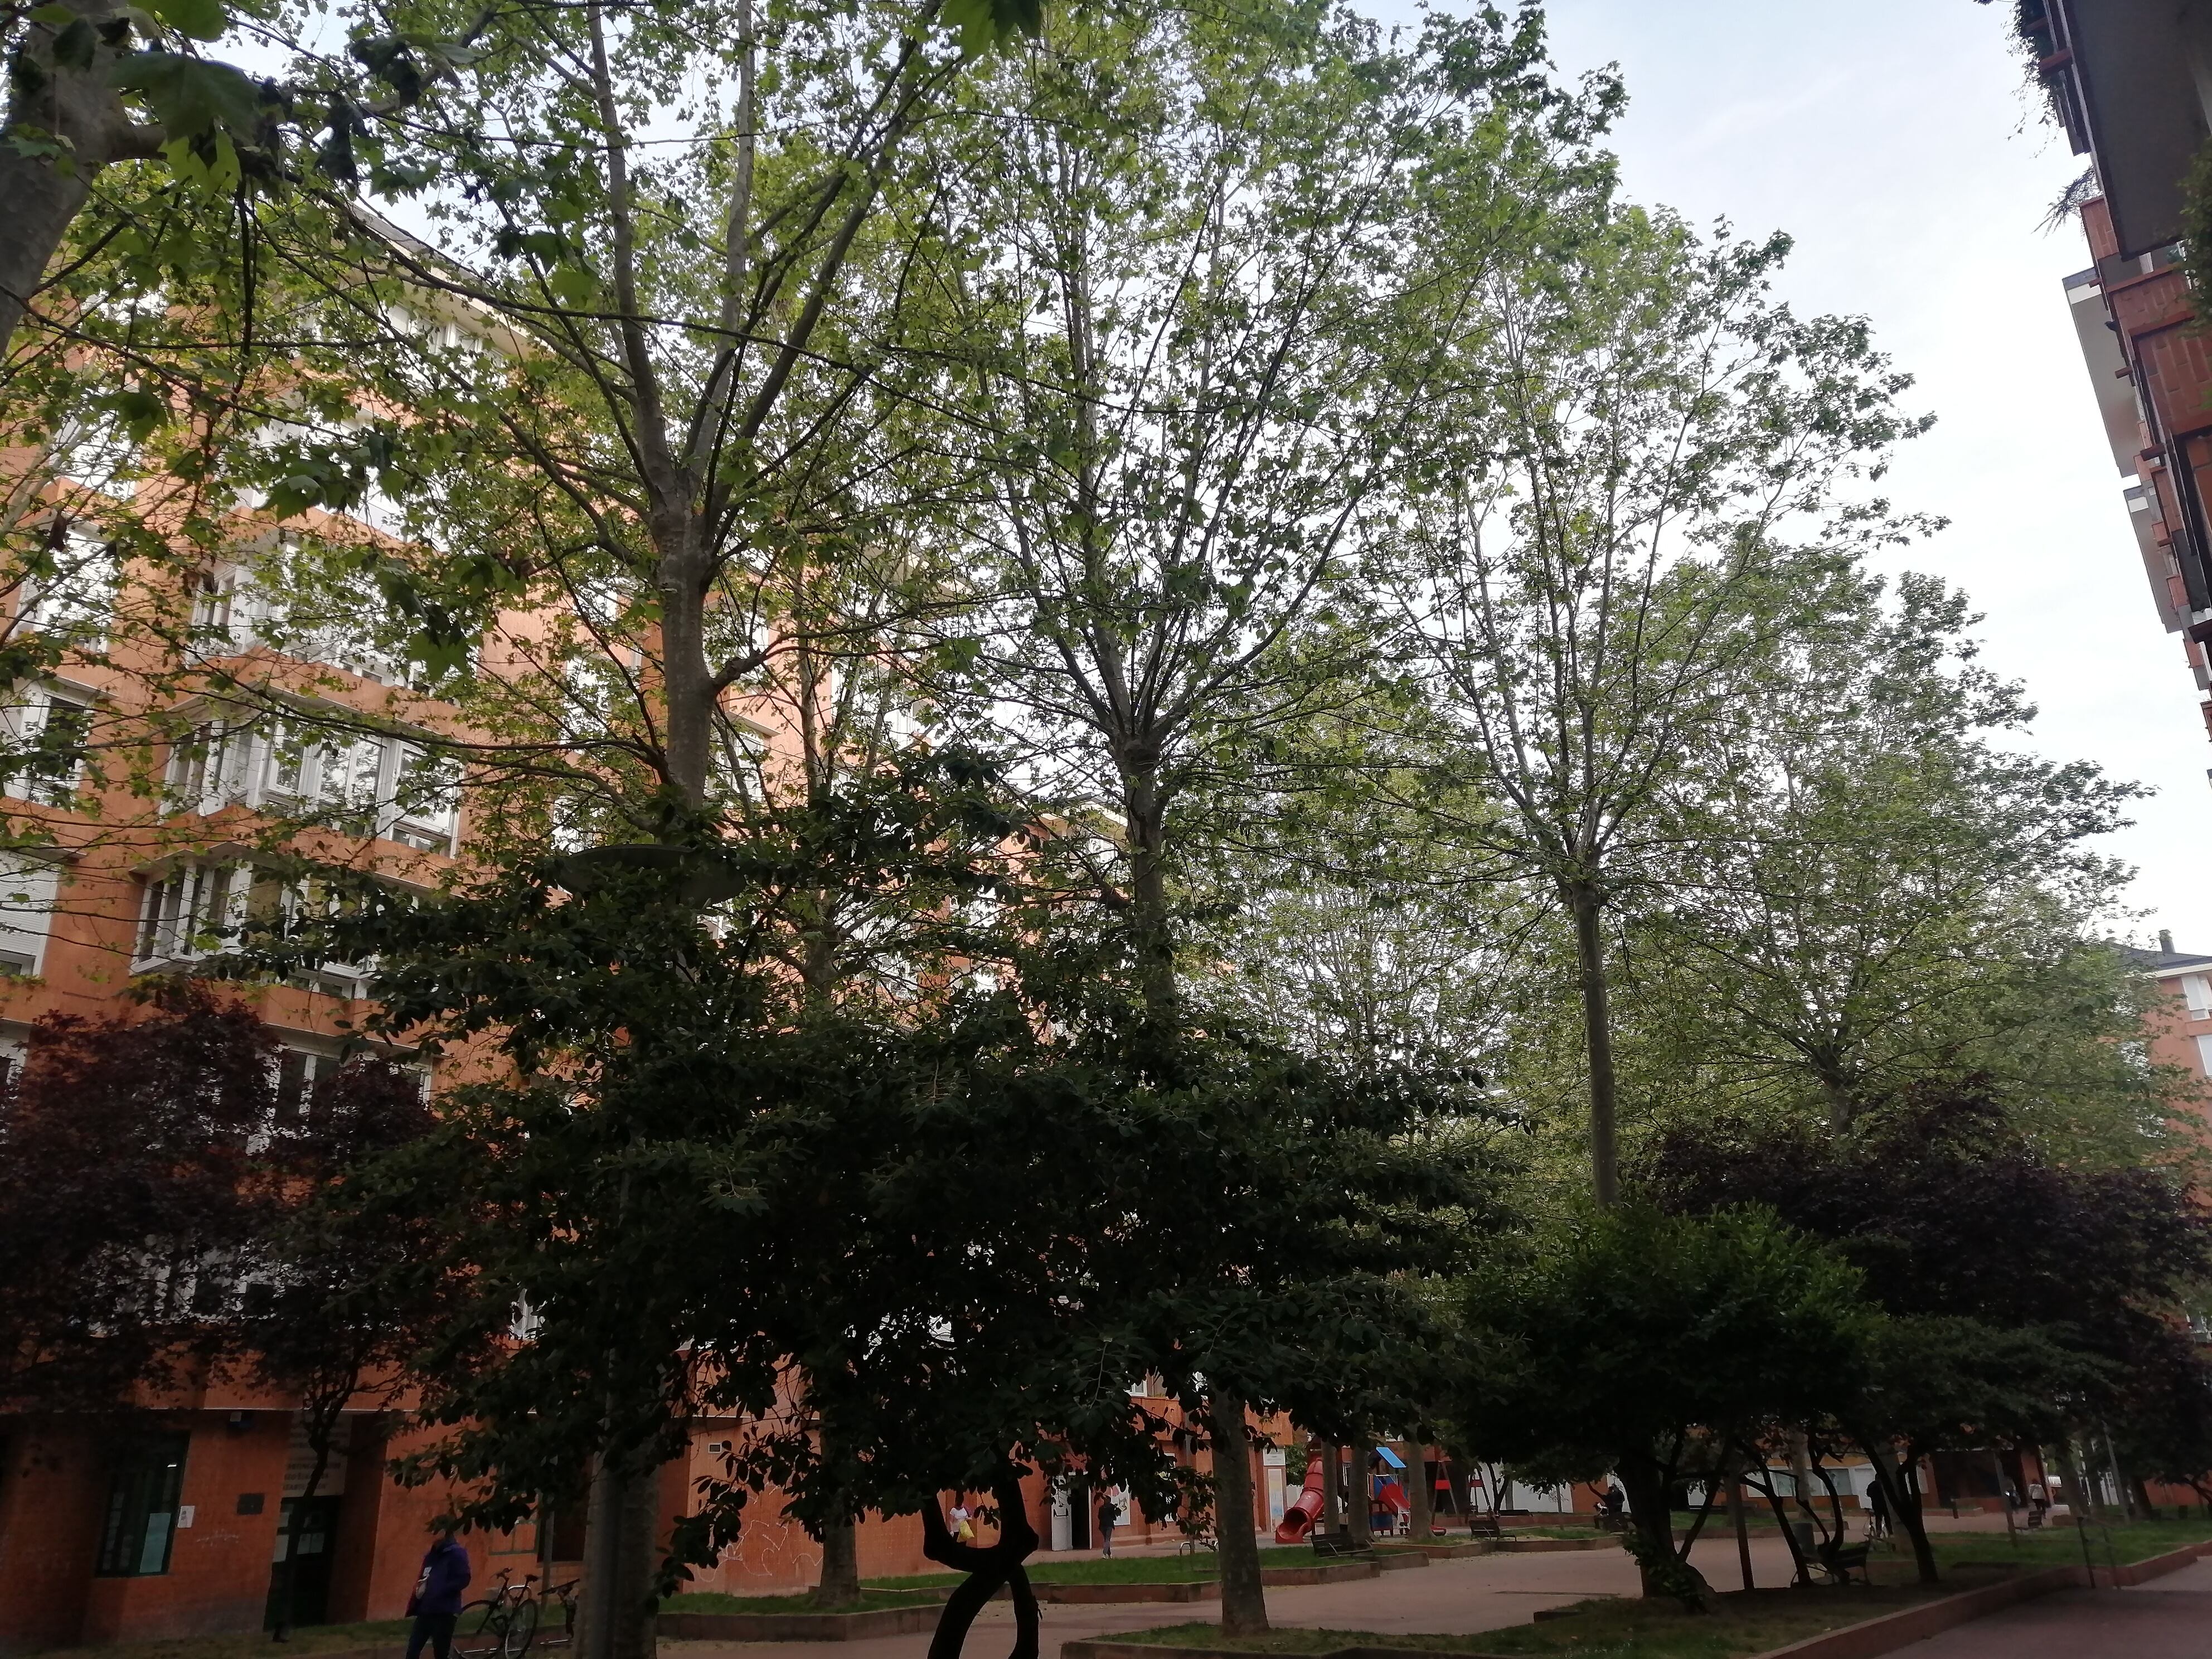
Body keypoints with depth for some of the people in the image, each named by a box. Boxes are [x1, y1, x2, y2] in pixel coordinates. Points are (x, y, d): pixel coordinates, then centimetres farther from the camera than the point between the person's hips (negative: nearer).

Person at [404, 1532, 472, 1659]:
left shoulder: (456, 1553, -7)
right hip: (425, 1610, 7)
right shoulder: (431, 1554, 16)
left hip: (444, 1613, -7)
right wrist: (419, 1588, 3)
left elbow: (463, 1580, -15)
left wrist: (438, 1591, -19)